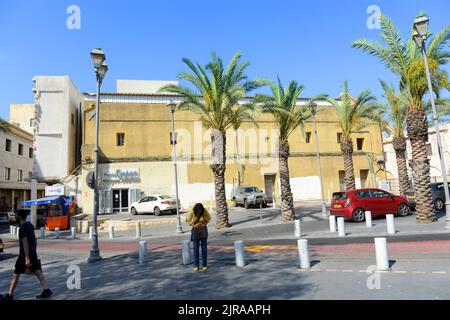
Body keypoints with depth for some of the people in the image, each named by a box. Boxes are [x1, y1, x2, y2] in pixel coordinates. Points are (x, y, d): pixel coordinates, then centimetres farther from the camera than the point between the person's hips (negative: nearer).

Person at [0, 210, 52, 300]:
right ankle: (47, 290, 3)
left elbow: (25, 244, -21)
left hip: (24, 255, -8)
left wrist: (27, 258, -22)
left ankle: (9, 295, 17)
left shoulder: (22, 228, -17)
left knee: (16, 274, 6)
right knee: (37, 272, 7)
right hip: (33, 254, 8)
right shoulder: (30, 225, 9)